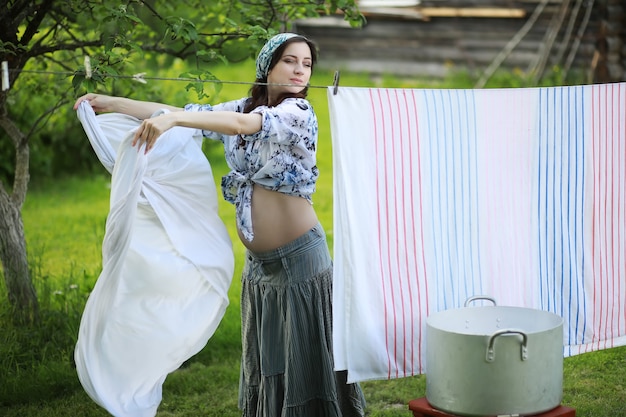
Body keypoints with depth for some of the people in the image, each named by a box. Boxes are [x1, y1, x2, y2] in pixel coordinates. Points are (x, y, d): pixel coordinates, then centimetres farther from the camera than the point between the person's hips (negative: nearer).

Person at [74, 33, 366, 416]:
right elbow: (191, 114, 9)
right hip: (259, 263, 6)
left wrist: (173, 119, -39)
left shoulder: (298, 112, -12)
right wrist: (111, 103, 4)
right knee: (265, 360, 11)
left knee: (305, 355, -3)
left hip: (300, 256, -6)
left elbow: (242, 124, -28)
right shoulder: (245, 107, 8)